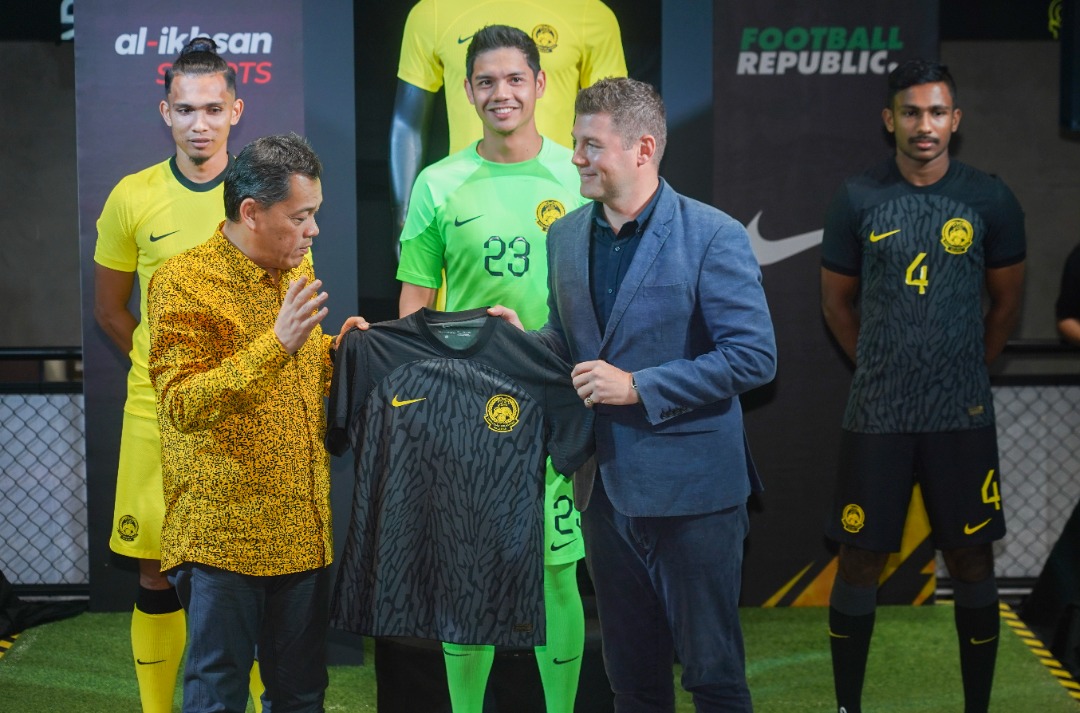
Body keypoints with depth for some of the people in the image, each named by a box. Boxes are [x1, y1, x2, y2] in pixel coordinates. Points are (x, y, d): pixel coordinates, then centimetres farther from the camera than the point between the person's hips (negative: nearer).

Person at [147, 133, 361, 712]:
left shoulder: (297, 270, 13)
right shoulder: (183, 283, -11)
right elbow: (184, 404, -20)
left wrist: (337, 351, 5)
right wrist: (278, 344, -27)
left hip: (304, 531, 7)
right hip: (223, 535, -6)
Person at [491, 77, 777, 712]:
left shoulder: (713, 236, -12)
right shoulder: (565, 236, 8)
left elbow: (755, 356, -16)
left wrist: (637, 386, -19)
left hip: (691, 490, -6)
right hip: (607, 487, 6)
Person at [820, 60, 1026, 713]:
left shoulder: (989, 200, -1)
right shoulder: (858, 200, -1)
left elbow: (1007, 300, 10)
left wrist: (968, 370, 12)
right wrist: (882, 367, 11)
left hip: (963, 415, 0)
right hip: (877, 415, 0)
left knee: (972, 561, 6)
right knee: (861, 561, 4)